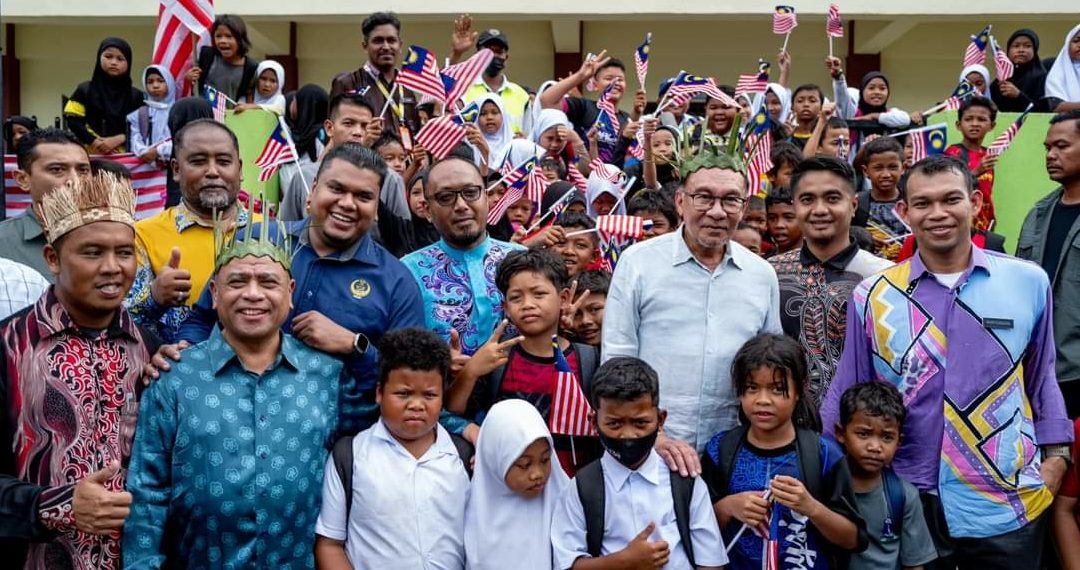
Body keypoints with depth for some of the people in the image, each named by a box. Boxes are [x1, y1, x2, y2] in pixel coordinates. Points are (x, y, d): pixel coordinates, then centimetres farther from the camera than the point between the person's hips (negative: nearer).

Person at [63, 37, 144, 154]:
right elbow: (73, 121, 3)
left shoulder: (136, 95, 11)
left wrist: (119, 139, -13)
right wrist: (94, 142, -12)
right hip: (92, 155, -1)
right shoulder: (85, 90, 10)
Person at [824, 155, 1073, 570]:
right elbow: (847, 393, 3)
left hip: (1009, 504, 1)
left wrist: (1055, 454, 4)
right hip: (909, 503, -1)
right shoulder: (873, 296, -3)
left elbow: (1041, 379, 10)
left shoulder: (1028, 282, -1)